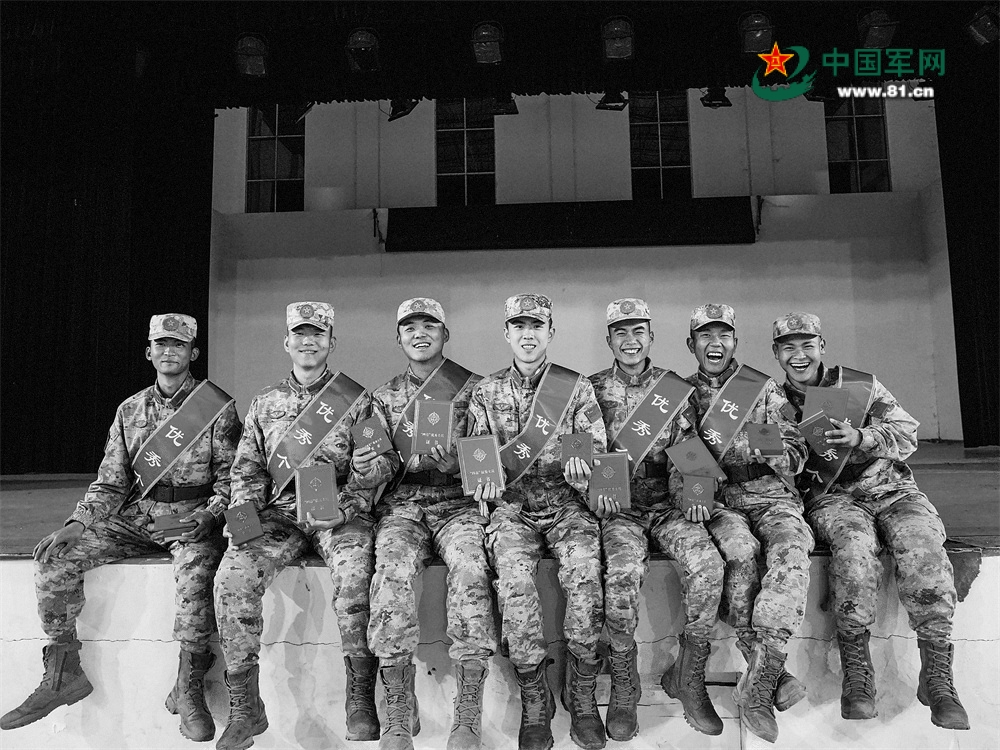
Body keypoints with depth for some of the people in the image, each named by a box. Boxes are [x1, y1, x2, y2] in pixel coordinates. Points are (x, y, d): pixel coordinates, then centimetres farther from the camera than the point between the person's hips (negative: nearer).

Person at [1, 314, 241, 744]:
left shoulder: (219, 408, -1)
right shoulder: (130, 411, 13)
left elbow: (231, 478, -2)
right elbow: (110, 483, 11)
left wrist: (208, 516, -19)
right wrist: (77, 523, -4)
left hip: (194, 519, -5)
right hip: (135, 518, 5)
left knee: (195, 565, -37)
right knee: (53, 555, -12)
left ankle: (189, 688, -23)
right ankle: (64, 672, 0)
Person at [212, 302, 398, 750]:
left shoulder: (357, 400, 7)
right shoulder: (265, 403, 18)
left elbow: (384, 461, 0)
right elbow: (247, 466, 16)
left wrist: (343, 508, -15)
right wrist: (243, 511, -4)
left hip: (340, 513, -3)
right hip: (281, 512, 3)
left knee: (355, 575, -32)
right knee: (232, 575, -23)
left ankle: (360, 698, -15)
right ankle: (244, 707, -11)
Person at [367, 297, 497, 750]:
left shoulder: (472, 388, 8)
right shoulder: (384, 397, 16)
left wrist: (453, 463, -18)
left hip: (458, 503, -1)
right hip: (401, 504, 2)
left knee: (469, 568, -32)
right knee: (393, 570, -29)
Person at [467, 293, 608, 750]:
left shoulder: (577, 388, 7)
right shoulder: (485, 393, 10)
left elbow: (598, 451, 5)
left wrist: (583, 466, -18)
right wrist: (483, 482, -12)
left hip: (565, 502, 0)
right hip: (511, 506, 1)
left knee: (584, 570, -30)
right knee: (513, 575, -30)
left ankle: (582, 698, -12)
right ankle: (534, 703, -13)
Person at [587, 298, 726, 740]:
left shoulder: (676, 389, 9)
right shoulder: (592, 389, 6)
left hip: (666, 504, 2)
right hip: (617, 507, -1)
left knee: (708, 565, -26)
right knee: (623, 573, -31)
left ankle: (689, 678, -5)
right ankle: (623, 687, -8)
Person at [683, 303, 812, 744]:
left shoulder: (765, 389, 15)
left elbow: (796, 452, 10)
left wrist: (771, 451, -11)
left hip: (770, 495, 1)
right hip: (716, 501, 0)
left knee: (791, 546, -33)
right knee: (740, 550, -34)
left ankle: (758, 676, -38)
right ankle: (773, 676, -30)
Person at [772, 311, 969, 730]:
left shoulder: (862, 385, 9)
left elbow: (907, 434, 2)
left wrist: (862, 438, -17)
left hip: (891, 488, 1)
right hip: (831, 498, -1)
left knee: (921, 543, -30)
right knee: (854, 543, -34)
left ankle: (937, 674, -21)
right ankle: (856, 674, -27)